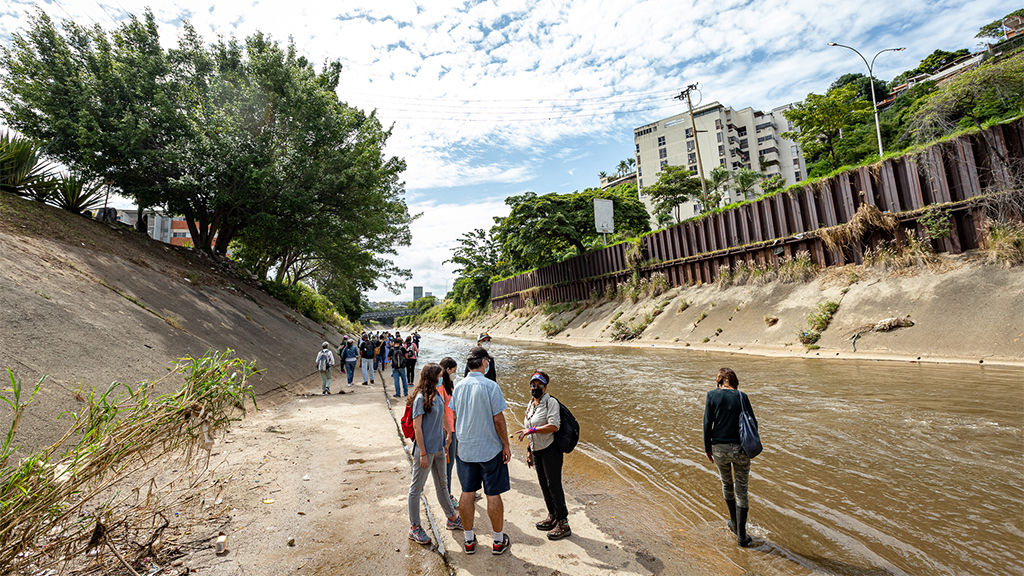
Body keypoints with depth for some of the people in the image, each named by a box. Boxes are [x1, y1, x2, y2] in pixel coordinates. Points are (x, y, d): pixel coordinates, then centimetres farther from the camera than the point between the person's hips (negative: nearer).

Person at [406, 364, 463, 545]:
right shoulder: (421, 398, -18)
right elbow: (417, 426, -18)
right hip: (425, 450, -8)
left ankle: (452, 519, 33)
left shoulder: (436, 396, 5)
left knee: (441, 485, 20)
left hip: (438, 449, 8)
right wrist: (423, 454, -17)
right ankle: (414, 528, 20)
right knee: (416, 488, 7)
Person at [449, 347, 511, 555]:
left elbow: (455, 418, 8)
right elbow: (499, 420, -15)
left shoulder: (459, 386, -1)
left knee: (467, 493, 14)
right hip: (490, 449, -5)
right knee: (493, 495, 8)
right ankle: (499, 541, 23)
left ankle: (469, 540, 27)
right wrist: (506, 445, -4)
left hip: (465, 449, 5)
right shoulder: (490, 386, -17)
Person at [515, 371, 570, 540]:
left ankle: (563, 523, 11)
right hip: (537, 450, 8)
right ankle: (552, 516, 32)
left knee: (554, 485, -2)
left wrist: (531, 430, -24)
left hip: (550, 450, -8)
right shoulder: (531, 404, 11)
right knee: (544, 485, 16)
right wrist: (529, 450, 17)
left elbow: (554, 426, -25)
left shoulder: (551, 402, -13)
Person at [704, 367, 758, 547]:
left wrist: (707, 448, 3)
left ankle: (734, 525, 40)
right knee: (741, 491, 12)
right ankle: (741, 536, 17)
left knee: (727, 484, 23)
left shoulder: (712, 395, -6)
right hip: (741, 449, 0)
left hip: (720, 448, 0)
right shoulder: (742, 397, -4)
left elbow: (708, 424, -7)